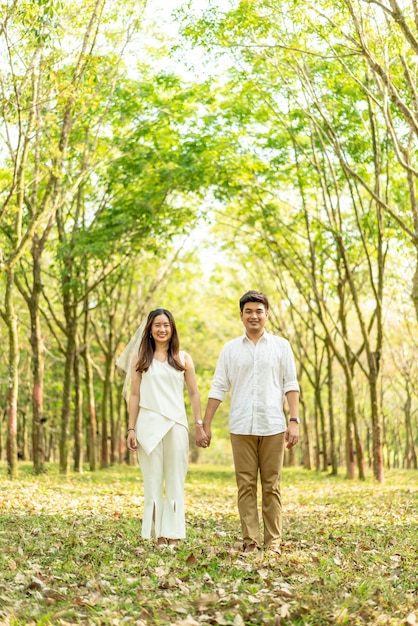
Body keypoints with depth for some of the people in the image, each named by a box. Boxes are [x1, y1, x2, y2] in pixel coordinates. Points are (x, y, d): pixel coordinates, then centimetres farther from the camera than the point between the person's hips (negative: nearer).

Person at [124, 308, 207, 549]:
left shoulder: (183, 358, 9)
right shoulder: (141, 360, 9)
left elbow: (194, 394, 8)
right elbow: (135, 395, 6)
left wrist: (200, 425, 1)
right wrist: (131, 429, 0)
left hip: (176, 425, 0)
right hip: (149, 425, 0)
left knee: (175, 482, 1)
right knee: (153, 481, 2)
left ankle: (173, 536, 5)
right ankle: (158, 536, 7)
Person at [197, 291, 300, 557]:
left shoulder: (281, 346, 8)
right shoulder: (231, 348, 10)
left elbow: (291, 385, 5)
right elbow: (218, 389, 10)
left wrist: (294, 421, -5)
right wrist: (206, 425, 6)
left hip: (273, 426, -1)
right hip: (241, 427, 1)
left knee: (271, 486, 2)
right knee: (246, 486, 1)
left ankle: (273, 542, 8)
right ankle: (250, 542, 6)